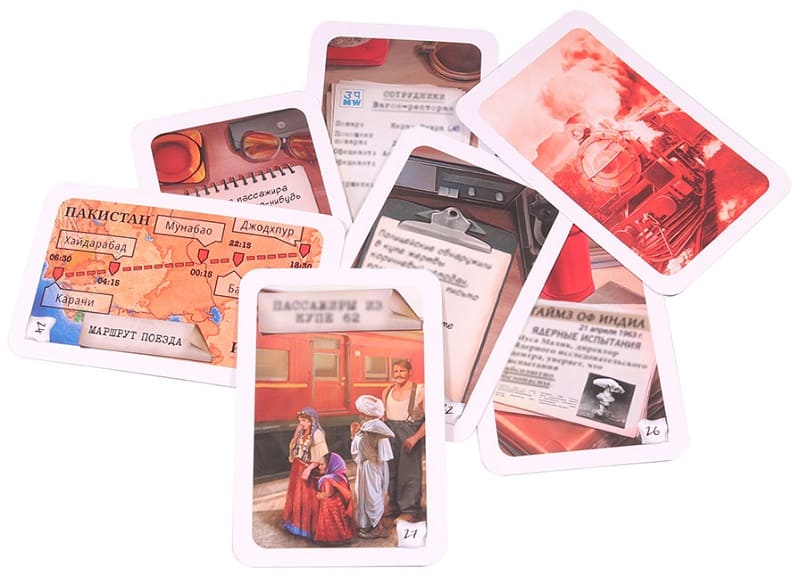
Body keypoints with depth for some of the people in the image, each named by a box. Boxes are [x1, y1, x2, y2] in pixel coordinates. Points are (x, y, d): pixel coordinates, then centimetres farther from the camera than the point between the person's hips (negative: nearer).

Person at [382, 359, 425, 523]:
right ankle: (394, 505, 24)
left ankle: (410, 511, 5)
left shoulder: (420, 391, -6)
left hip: (411, 435, -5)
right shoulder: (387, 392, 10)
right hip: (391, 434, 5)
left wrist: (415, 437, -19)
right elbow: (383, 416, 18)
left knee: (409, 472, -3)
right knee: (391, 471, 9)